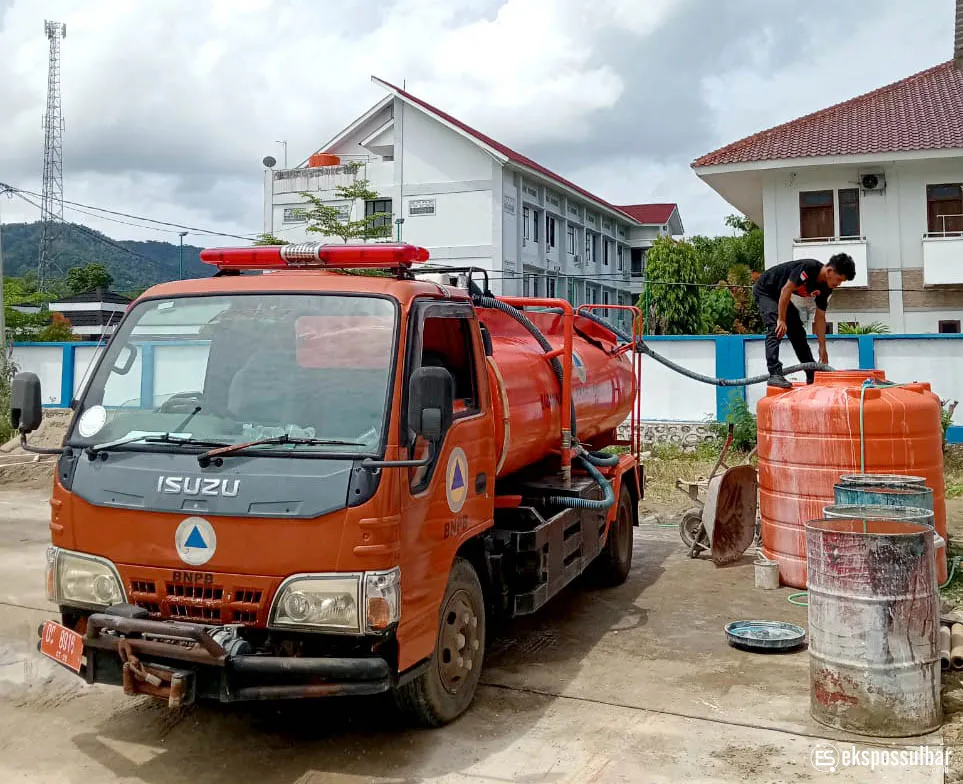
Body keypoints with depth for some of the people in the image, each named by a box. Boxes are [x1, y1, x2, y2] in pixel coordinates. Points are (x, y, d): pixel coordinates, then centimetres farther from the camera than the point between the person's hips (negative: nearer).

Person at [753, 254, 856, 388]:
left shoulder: (826, 289, -7)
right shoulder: (809, 267, -32)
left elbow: (820, 318, -2)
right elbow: (786, 290, -31)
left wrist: (822, 347, -3)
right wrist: (781, 320, -29)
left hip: (781, 297, 9)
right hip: (764, 290, -9)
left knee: (799, 332, 6)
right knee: (776, 329, -26)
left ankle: (813, 377, 13)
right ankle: (774, 374, -34)